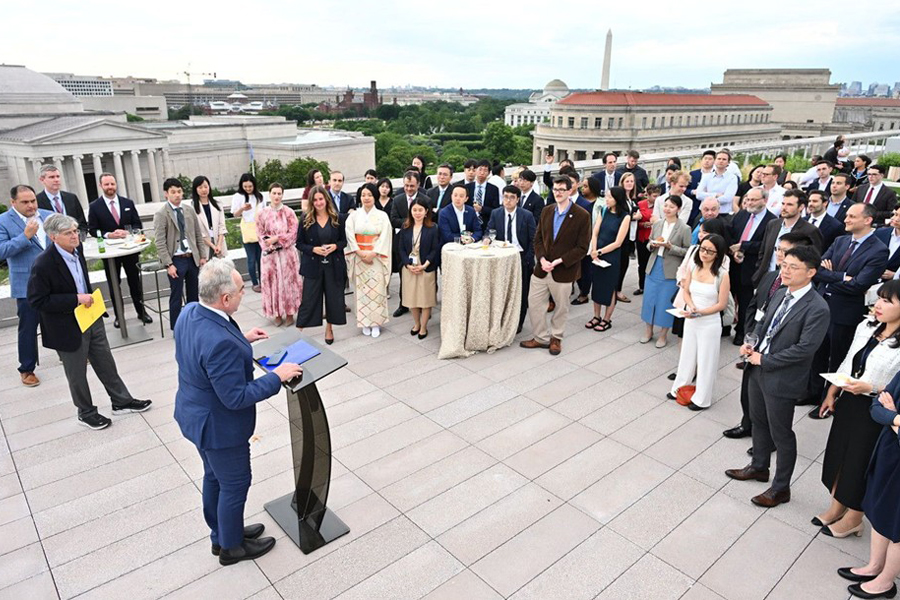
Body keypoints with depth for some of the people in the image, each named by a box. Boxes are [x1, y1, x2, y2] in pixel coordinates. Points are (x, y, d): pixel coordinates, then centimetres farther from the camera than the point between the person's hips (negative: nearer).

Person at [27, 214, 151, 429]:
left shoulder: (76, 248, -3)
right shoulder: (43, 265, -25)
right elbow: (37, 300, -22)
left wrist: (87, 298, 9)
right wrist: (76, 299, -25)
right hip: (68, 328, -7)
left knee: (106, 363, 18)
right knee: (77, 373, 13)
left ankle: (121, 401, 33)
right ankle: (86, 413, 31)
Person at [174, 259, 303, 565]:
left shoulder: (190, 312, -9)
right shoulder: (220, 342, -38)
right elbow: (236, 397, -30)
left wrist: (241, 339, 7)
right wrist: (277, 376, -22)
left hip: (195, 415, 9)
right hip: (219, 426, -9)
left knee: (214, 478, 27)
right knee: (235, 485, 15)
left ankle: (221, 533, 49)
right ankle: (231, 546, 38)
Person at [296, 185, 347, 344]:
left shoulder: (336, 218, 1)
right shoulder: (306, 219, -3)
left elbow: (343, 241, 6)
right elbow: (299, 243, 0)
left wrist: (335, 246, -14)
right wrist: (313, 249, -17)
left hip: (334, 265, 2)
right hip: (313, 265, -2)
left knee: (334, 297, 9)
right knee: (309, 299, 1)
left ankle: (329, 329, 28)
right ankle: (299, 330, 12)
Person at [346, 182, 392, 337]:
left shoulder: (382, 216, 1)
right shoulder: (353, 215, 4)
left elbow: (385, 237, -6)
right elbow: (350, 236, -2)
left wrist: (372, 254, -15)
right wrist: (361, 254, -13)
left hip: (376, 258, -1)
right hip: (359, 258, 1)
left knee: (376, 289, -2)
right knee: (362, 290, 4)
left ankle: (376, 322, 8)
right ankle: (365, 323, 12)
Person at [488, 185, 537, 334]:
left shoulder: (527, 215, -7)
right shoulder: (495, 214, 1)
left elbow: (533, 240, -5)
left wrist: (528, 259, -10)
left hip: (522, 259, -2)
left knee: (521, 292, 7)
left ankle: (518, 323, 22)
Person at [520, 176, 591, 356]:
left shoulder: (582, 216, -10)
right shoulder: (546, 211, 6)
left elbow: (582, 248, -11)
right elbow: (538, 238, 8)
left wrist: (559, 261, -18)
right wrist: (542, 259, -9)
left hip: (564, 271, -4)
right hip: (542, 269, 4)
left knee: (561, 307, 12)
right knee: (534, 303, 7)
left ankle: (556, 338, 32)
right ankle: (541, 337, 24)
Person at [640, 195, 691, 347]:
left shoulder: (684, 229, -10)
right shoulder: (657, 224, 3)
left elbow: (687, 251, -8)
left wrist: (670, 247, -20)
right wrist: (652, 245, -10)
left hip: (670, 270, -4)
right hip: (654, 267, 4)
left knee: (665, 302, 4)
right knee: (649, 298, 11)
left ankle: (663, 334, 20)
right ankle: (648, 330, 28)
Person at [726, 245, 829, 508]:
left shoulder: (817, 309, -21)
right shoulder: (780, 294, 3)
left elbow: (804, 348, -24)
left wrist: (763, 360, -18)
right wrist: (751, 344, -2)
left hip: (781, 380, -8)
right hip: (758, 370, 8)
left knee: (781, 434, 8)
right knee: (758, 421, 24)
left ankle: (781, 488, 26)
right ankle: (759, 466, 46)